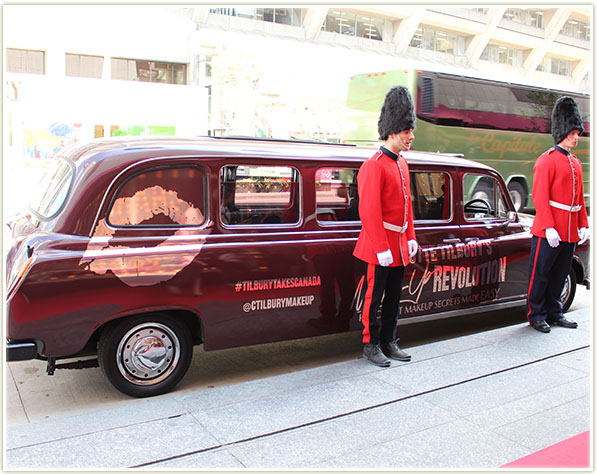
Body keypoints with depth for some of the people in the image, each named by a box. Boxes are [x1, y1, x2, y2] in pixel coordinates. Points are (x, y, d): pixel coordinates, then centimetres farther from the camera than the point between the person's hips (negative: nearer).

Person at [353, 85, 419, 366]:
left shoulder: (401, 163, 11)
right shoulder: (374, 166, -17)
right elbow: (369, 211, -21)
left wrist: (410, 237, 14)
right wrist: (381, 249, -21)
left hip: (399, 245, 9)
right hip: (379, 248, -9)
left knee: (393, 297, 16)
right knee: (373, 297, 5)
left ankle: (388, 342, 29)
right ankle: (371, 346, 19)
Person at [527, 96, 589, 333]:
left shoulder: (576, 163, 16)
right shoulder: (547, 160, -8)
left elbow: (580, 198, 19)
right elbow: (539, 196, -14)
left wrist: (583, 225, 11)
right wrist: (549, 228, -20)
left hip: (570, 232, 8)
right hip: (549, 232, -8)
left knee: (560, 274, 15)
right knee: (540, 274, 2)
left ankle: (554, 313, 26)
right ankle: (537, 316, 12)